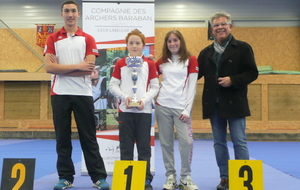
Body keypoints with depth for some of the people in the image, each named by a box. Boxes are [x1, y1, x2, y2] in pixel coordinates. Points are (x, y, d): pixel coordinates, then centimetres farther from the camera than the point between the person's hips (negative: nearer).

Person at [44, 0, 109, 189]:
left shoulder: (88, 39, 4)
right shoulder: (53, 39, 6)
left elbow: (89, 68, -8)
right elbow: (49, 67, -7)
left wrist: (61, 68, -9)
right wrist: (77, 66, -12)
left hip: (83, 94, -1)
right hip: (60, 94, 1)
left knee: (89, 138, 4)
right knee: (62, 138, 6)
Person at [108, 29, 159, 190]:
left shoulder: (149, 64, 5)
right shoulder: (120, 63, 7)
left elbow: (154, 87, 2)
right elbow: (113, 85, 4)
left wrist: (144, 99, -13)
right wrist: (125, 97, -12)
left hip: (144, 110, 0)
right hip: (125, 110, 1)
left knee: (144, 146, 3)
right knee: (126, 146, 5)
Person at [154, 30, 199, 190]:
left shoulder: (190, 60, 5)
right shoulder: (161, 62, 13)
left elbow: (192, 87, 0)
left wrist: (187, 110, -6)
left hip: (181, 107, -2)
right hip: (162, 106, 3)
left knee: (187, 142, -10)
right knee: (166, 143, 3)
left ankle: (185, 177, 6)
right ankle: (170, 176, 14)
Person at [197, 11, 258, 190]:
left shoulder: (242, 48, 0)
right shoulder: (206, 52, 14)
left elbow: (252, 73, -5)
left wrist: (233, 80, -17)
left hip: (234, 102, -4)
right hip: (214, 104, 5)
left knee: (239, 142, -2)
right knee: (219, 142, 9)